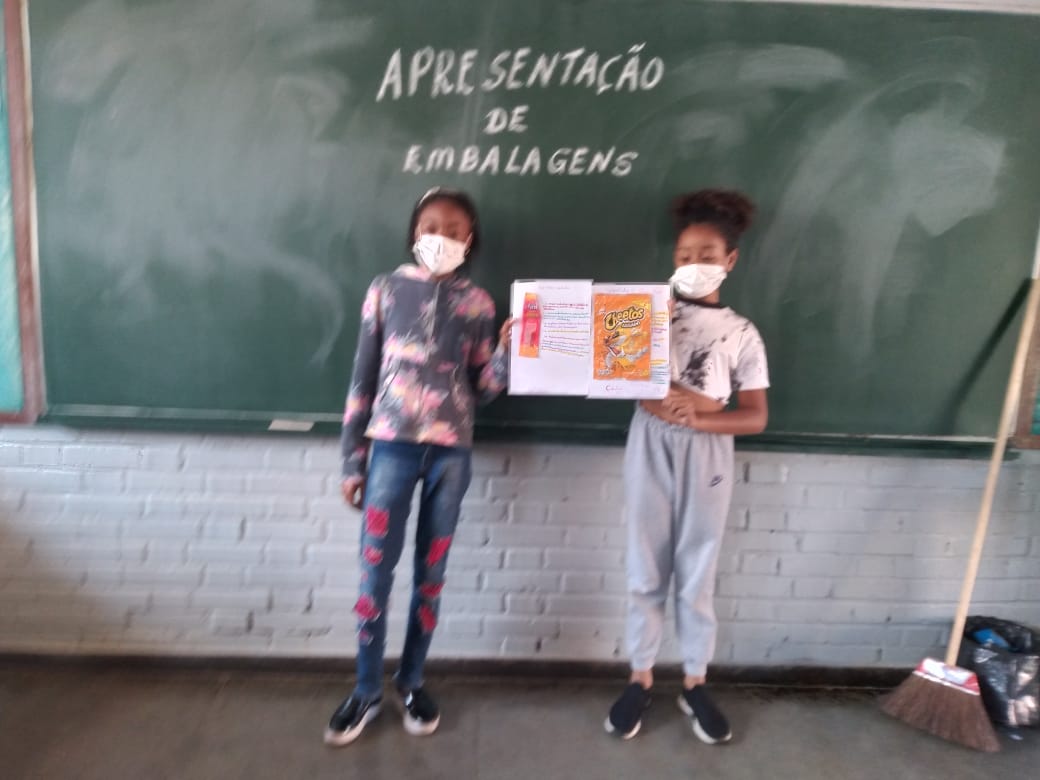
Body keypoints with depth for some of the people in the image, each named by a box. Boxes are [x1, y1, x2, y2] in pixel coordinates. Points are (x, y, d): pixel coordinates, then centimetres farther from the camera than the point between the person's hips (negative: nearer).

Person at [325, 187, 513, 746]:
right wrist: (352, 459, 1)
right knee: (375, 571, 3)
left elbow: (482, 389, 4)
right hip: (392, 446, 0)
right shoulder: (386, 290, 3)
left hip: (450, 451, 1)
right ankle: (367, 690, 23)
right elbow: (363, 378, 3)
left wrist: (509, 350, -14)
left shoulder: (476, 303, 4)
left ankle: (412, 681, 30)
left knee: (431, 572, 10)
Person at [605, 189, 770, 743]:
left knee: (697, 573, 10)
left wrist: (698, 417, -16)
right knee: (646, 569, 8)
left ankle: (694, 684, 27)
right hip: (651, 447, 0)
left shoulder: (741, 333, 2)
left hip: (707, 455, 0)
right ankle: (640, 679, 24)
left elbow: (756, 417, -2)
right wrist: (668, 406, -21)